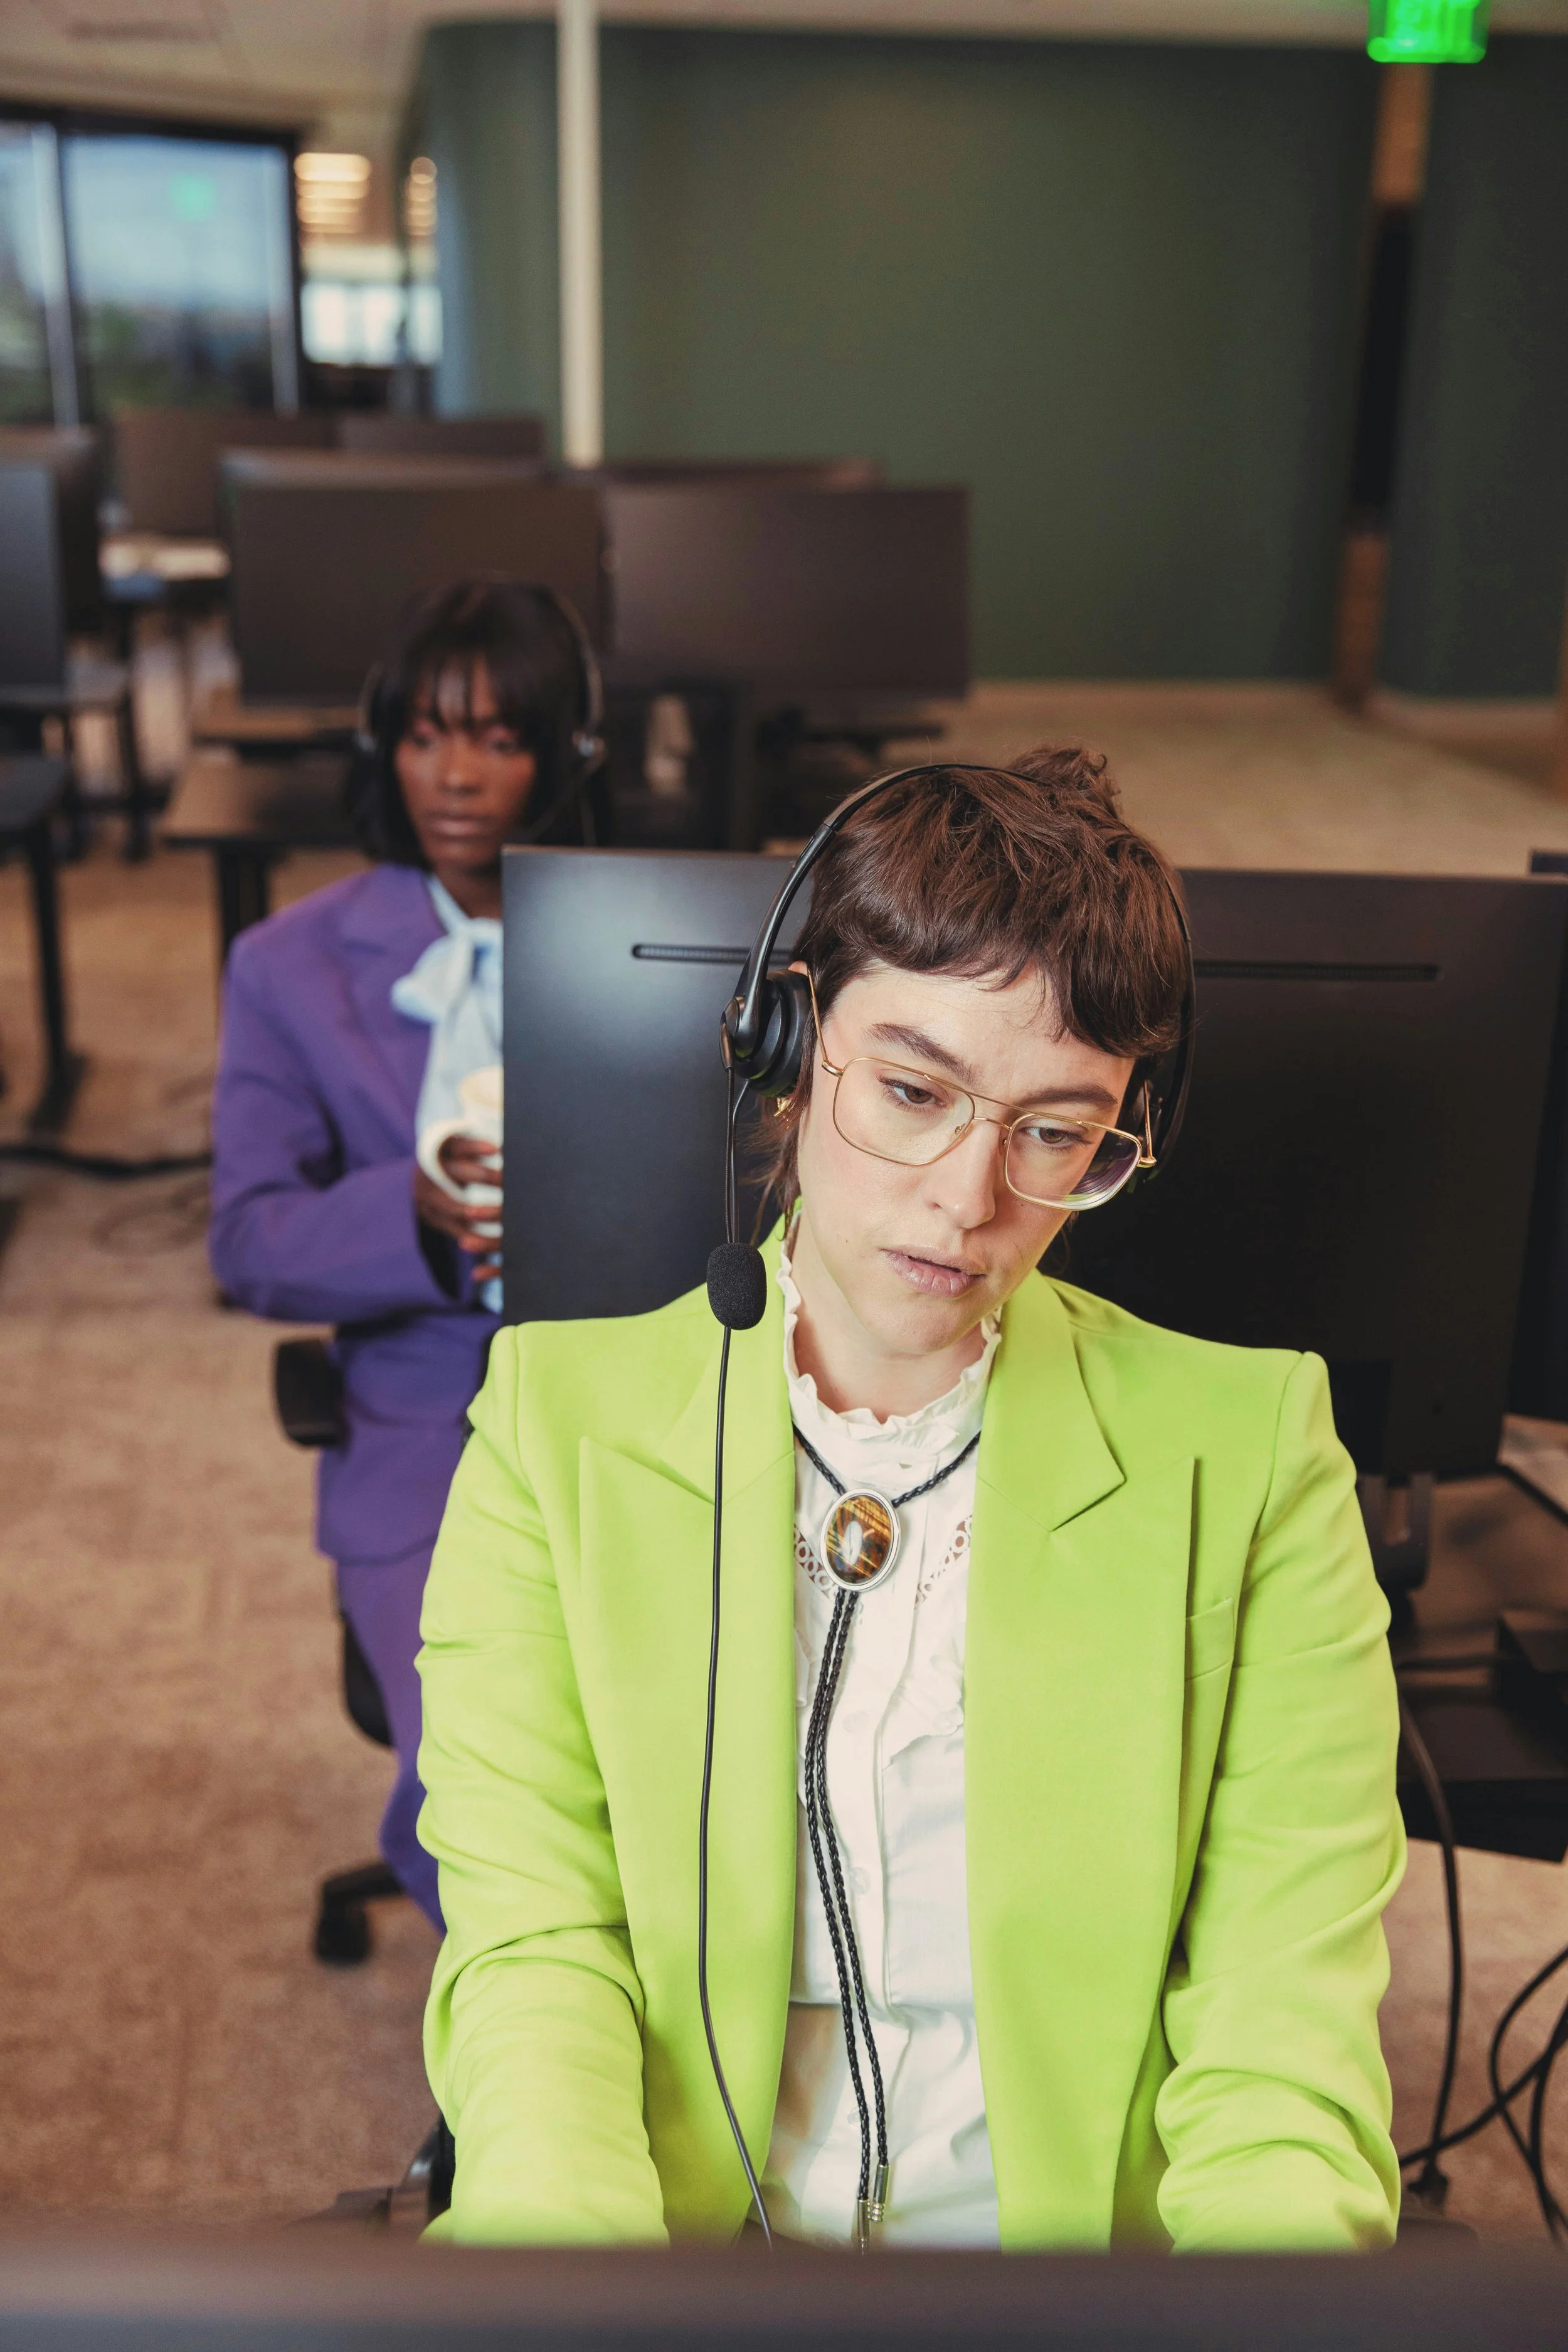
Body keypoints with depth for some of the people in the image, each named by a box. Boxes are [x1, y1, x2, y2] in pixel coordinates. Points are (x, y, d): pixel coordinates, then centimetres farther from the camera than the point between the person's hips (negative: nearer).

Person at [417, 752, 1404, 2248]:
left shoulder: (1249, 1449, -3)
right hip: (661, 2218, -2)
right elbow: (531, 1937, -6)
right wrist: (580, 2233, -24)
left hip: (1087, 2225, 3)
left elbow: (1287, 2034, -6)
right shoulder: (562, 1415, -1)